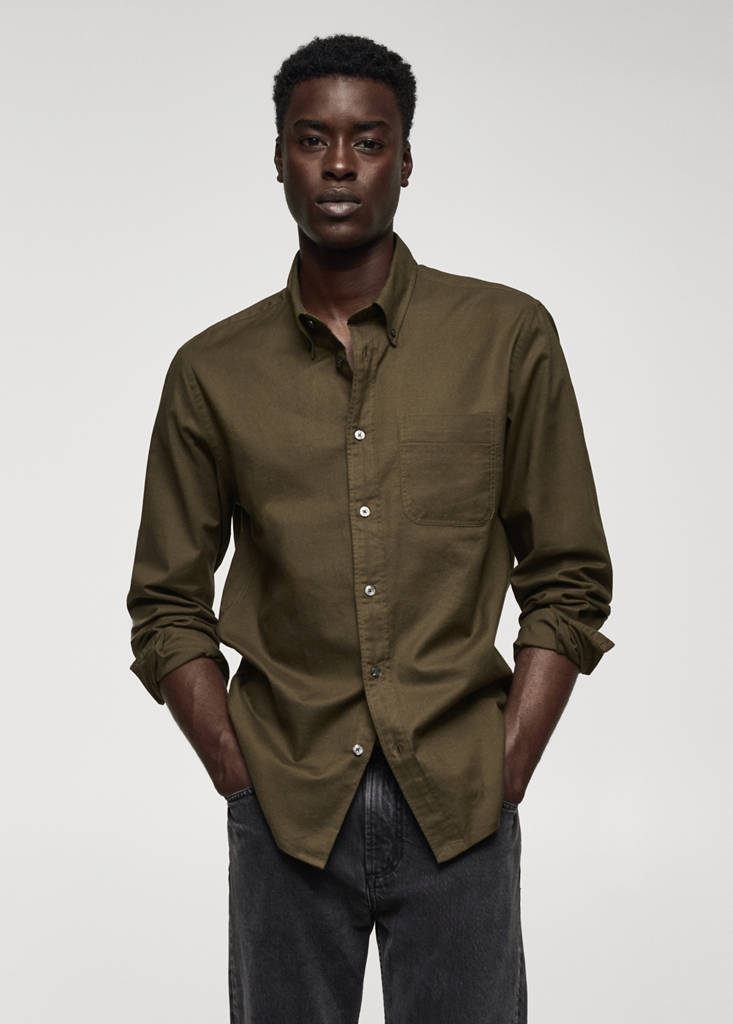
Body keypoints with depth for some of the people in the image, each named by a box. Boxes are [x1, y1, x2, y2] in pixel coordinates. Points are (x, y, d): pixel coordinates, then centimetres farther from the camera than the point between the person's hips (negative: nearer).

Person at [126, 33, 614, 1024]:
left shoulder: (509, 338, 1)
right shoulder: (214, 372, 3)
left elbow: (568, 582, 2)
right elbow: (169, 607, 7)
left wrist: (500, 777, -4)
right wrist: (245, 780, -2)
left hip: (459, 809, 0)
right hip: (287, 816, 1)